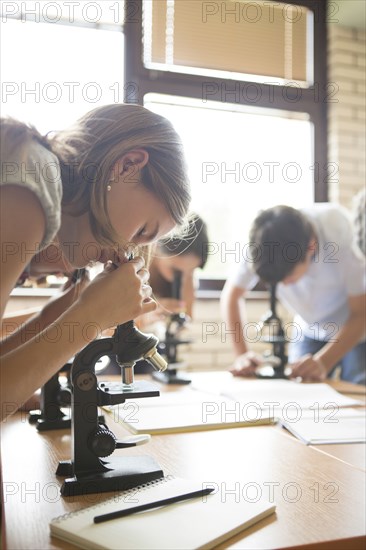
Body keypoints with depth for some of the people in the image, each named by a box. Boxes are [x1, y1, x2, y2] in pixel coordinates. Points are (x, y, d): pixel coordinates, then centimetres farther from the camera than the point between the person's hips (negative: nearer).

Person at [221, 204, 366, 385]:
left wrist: (322, 363, -37)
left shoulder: (338, 234, -33)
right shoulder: (260, 240, -26)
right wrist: (242, 353, -22)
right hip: (309, 331, 3)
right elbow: (231, 295, -11)